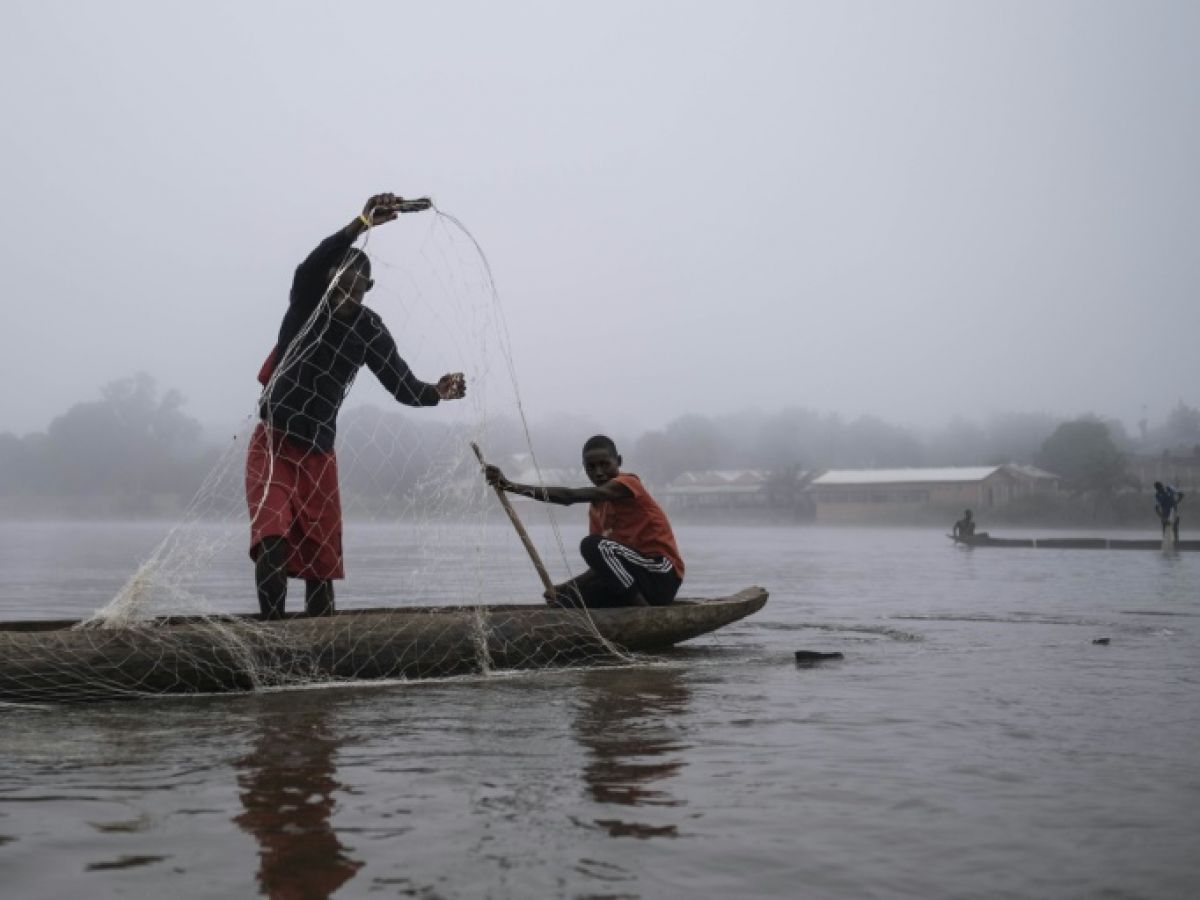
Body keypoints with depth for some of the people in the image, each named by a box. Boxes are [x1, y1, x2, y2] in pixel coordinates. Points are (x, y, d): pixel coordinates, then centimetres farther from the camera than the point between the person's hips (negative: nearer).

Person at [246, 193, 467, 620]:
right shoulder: (308, 302, -8)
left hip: (318, 453, 3)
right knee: (272, 540, -22)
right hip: (272, 444, -3)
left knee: (322, 561, 4)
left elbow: (403, 385, -5)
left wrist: (436, 392, -27)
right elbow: (310, 266, -30)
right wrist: (361, 224, -45)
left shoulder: (371, 330, -2)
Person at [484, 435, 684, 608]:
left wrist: (512, 487, -33)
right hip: (636, 576, 8)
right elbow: (601, 567, 10)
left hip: (663, 577, -8)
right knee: (565, 599, -3)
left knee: (593, 545, -27)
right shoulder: (596, 509, 15)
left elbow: (570, 496, -24)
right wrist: (564, 588, -8)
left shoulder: (629, 483, -9)